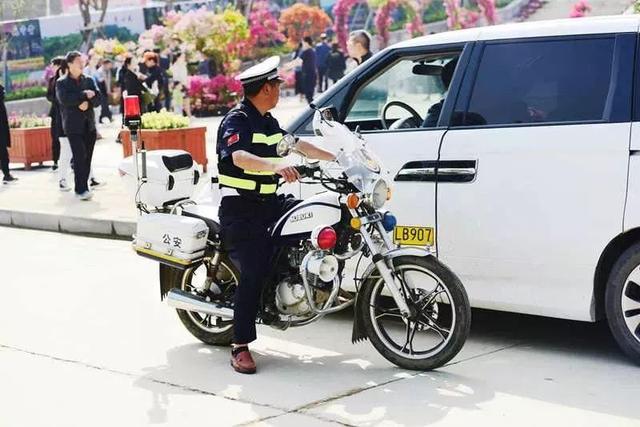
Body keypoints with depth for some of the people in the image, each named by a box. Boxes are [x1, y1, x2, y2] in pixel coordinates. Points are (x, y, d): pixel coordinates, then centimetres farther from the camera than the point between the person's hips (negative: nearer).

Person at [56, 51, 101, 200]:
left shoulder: (89, 80, 14)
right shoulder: (61, 83, 2)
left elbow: (98, 99, 7)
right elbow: (64, 99, -15)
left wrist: (88, 103, -13)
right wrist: (85, 95, -11)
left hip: (89, 125, 4)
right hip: (73, 125, -4)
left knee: (87, 157, 3)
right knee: (80, 157, -12)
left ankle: (83, 186, 11)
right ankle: (81, 189, -11)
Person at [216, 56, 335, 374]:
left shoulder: (267, 122, 17)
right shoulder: (236, 121, -12)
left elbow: (295, 144, 31)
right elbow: (239, 157, -31)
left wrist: (335, 158, 34)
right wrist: (277, 166, -47)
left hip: (268, 202, 9)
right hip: (240, 208, -9)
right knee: (254, 274, -17)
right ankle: (240, 348, -11)